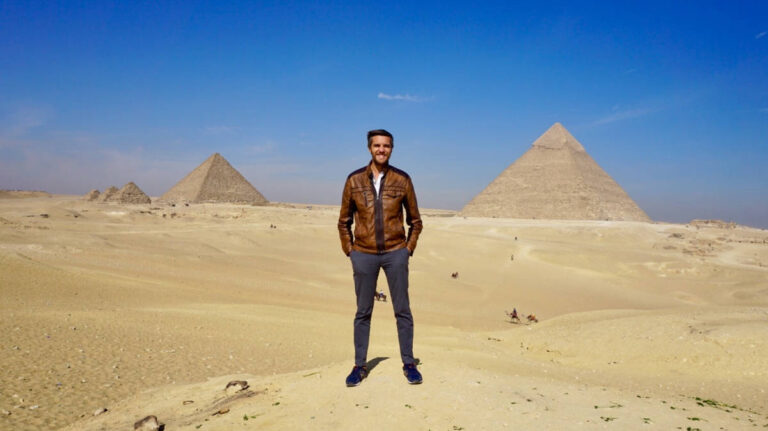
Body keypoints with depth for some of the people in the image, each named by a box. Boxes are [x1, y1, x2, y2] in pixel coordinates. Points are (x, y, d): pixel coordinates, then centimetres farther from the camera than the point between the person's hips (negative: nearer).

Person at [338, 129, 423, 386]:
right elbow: (344, 222, 8)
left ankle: (408, 364, 18)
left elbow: (415, 221, 8)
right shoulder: (354, 180, 0)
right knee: (363, 313, 8)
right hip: (364, 255, 1)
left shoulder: (402, 180, -1)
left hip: (395, 254, 0)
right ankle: (359, 366, 19)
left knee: (402, 311, 5)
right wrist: (350, 252, 3)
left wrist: (408, 250, 1)